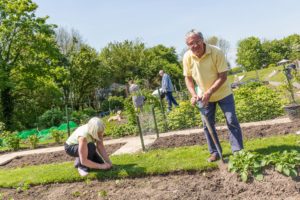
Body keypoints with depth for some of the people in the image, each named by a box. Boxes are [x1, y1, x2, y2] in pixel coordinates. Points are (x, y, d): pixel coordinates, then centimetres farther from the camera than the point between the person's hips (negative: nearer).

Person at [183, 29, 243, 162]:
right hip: (204, 95, 3)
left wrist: (209, 92, -30)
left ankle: (238, 151, 13)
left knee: (232, 121, 0)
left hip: (223, 92, -3)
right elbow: (188, 78, -3)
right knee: (207, 125, 7)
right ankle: (214, 152, 21)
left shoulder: (216, 52, -24)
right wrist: (194, 94, -17)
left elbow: (223, 76, -23)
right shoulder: (187, 57, -14)